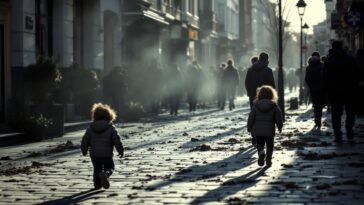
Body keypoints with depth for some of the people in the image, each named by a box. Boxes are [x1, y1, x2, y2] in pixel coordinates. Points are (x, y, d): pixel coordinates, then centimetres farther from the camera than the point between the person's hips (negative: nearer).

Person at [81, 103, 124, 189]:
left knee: (97, 168, 23)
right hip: (106, 155, -3)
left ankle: (97, 184, 19)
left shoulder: (90, 128, 3)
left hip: (94, 155, 3)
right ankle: (105, 174, -22)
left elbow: (85, 141, 7)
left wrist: (84, 150, 25)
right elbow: (117, 141, -8)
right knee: (109, 168, 11)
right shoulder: (111, 128, -5)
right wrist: (121, 151, 5)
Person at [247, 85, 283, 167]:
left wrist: (249, 128, 10)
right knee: (269, 146, 14)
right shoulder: (274, 106, -4)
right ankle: (268, 159, 5)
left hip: (258, 131, 1)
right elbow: (278, 118, -2)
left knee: (260, 145, 12)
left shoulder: (256, 105, -3)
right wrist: (280, 127, 15)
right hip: (269, 131, -1)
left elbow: (251, 117, -2)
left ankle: (261, 153, -18)